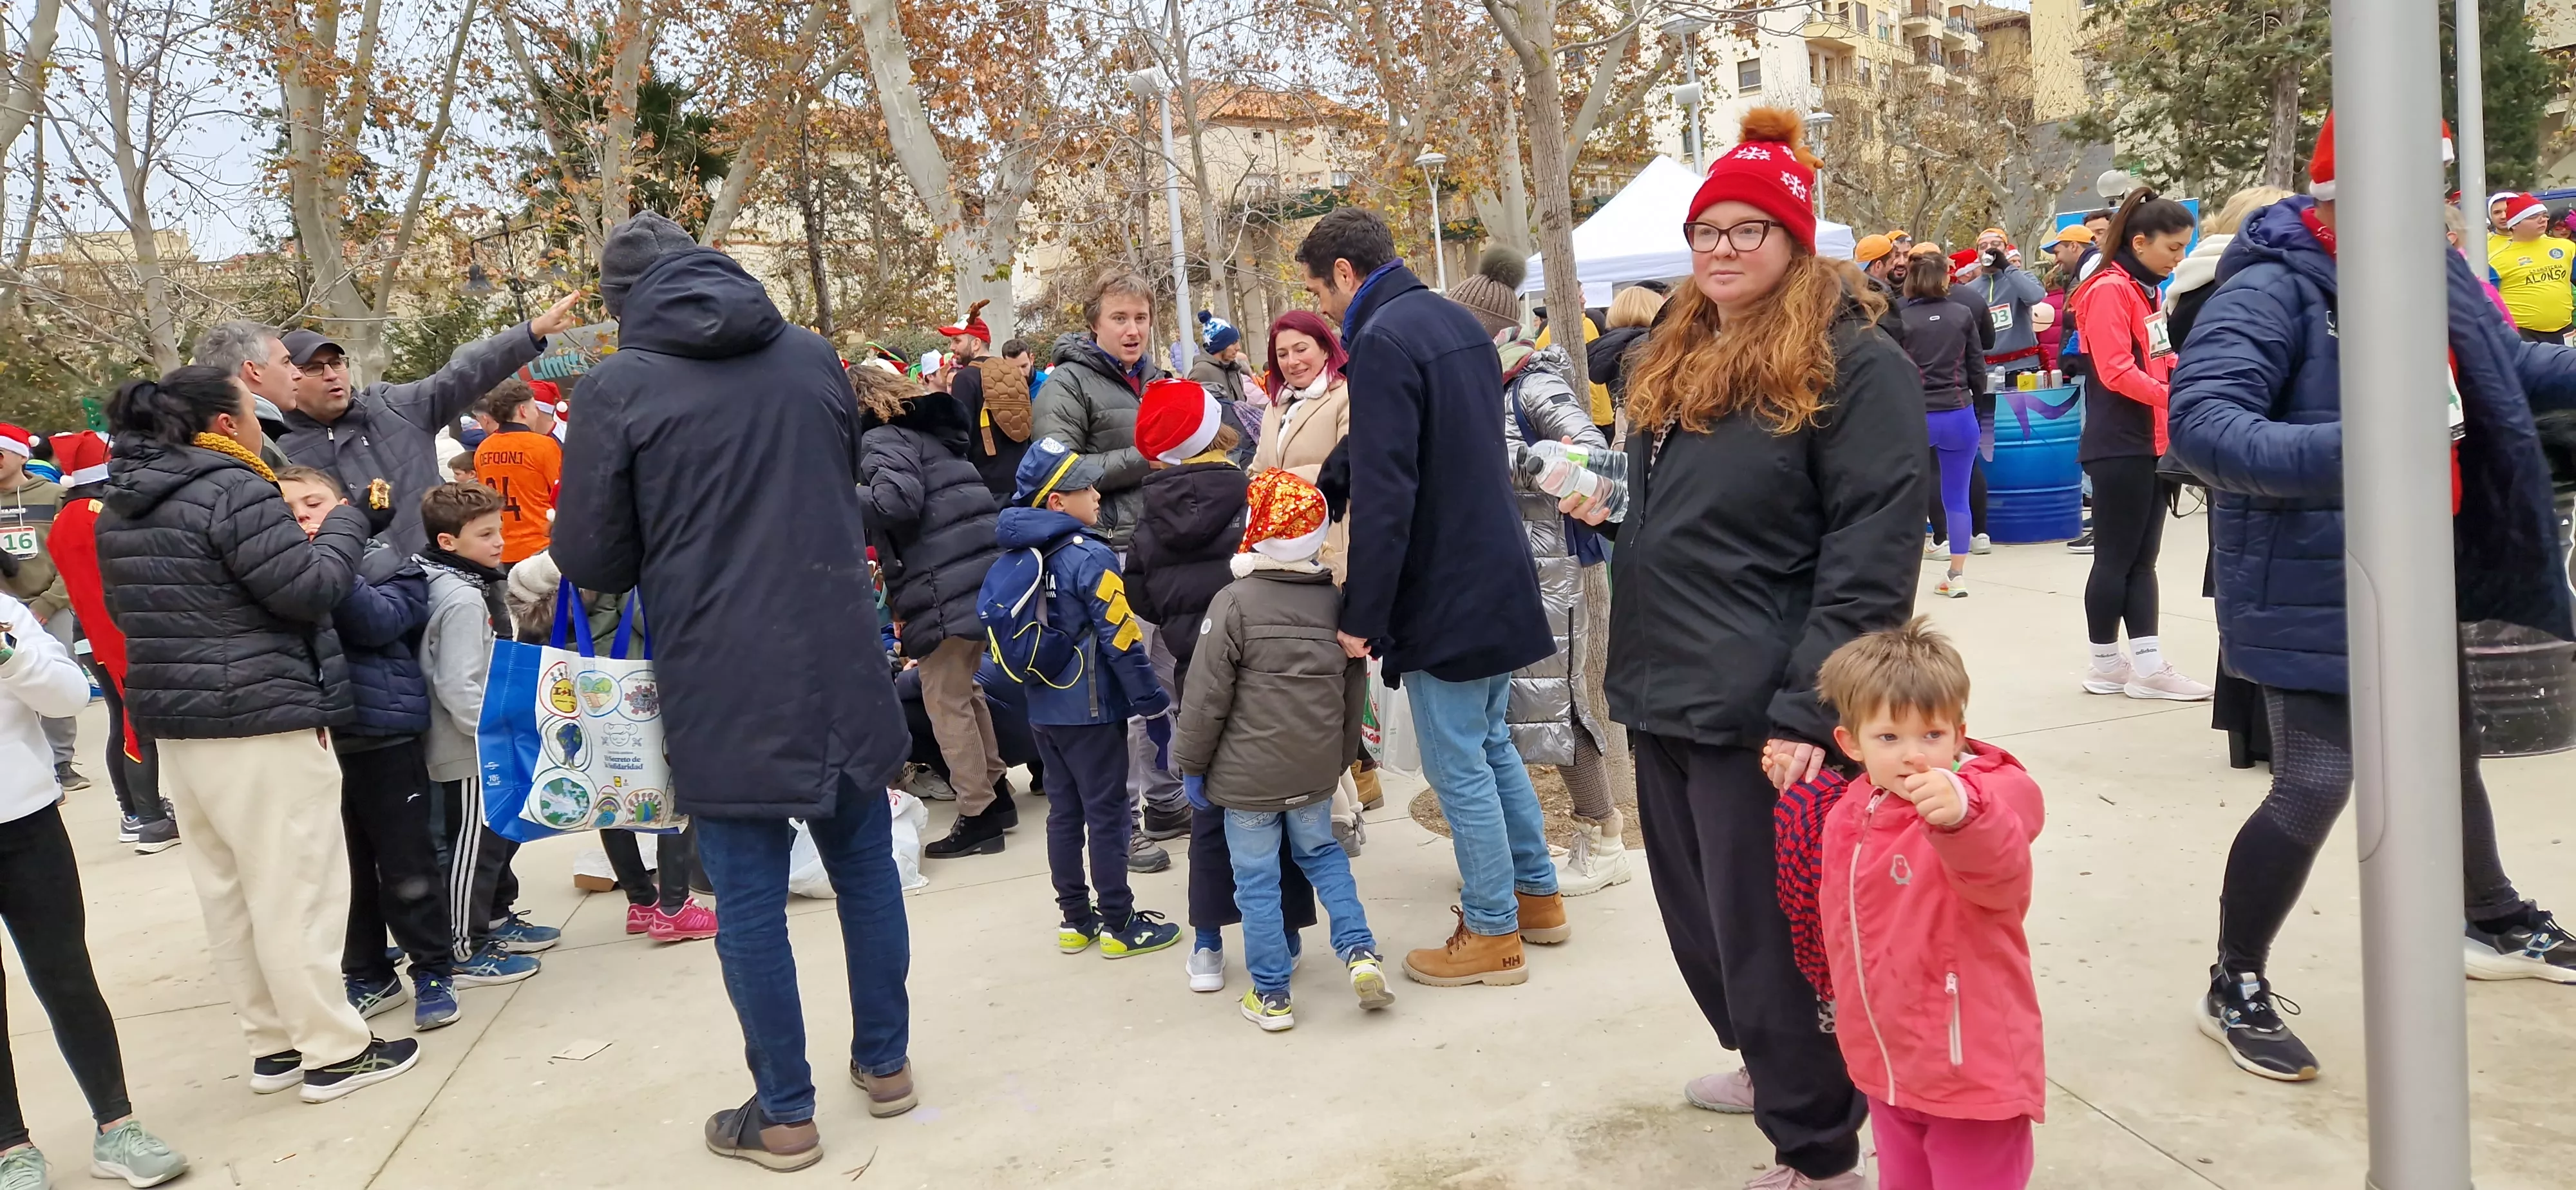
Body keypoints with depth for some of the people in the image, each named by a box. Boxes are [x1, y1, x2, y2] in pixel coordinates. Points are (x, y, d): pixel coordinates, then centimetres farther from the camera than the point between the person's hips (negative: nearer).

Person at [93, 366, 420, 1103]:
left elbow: (130, 611, 22)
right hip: (261, 722, -9)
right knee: (297, 890, -2)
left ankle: (274, 1044, 22)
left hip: (176, 724, 9)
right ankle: (335, 1052, 4)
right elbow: (311, 588, -18)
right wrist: (343, 526, -3)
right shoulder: (232, 488, -16)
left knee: (228, 891, 13)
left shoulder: (121, 508, 12)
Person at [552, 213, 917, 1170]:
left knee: (749, 896, 7)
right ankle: (885, 1062, 30)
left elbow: (588, 559, -3)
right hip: (840, 663, 4)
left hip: (721, 684, -4)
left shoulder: (620, 387, -7)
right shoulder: (813, 357, 6)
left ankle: (784, 1112, 17)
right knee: (865, 865, 17)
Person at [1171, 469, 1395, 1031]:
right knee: (1322, 853, 24)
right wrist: (1342, 757, 23)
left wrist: (1191, 764, -1)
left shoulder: (1235, 601, -13)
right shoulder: (1337, 601, 3)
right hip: (1317, 769, 5)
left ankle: (1270, 994, 13)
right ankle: (1360, 952, 12)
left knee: (1257, 878, 6)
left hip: (1248, 772, -5)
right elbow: (1354, 692, 11)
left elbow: (1206, 696, -12)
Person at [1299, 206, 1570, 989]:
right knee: (1490, 743, 21)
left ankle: (1492, 934, 12)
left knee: (1458, 765, 2)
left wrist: (1362, 614, -17)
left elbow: (1383, 493, -23)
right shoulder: (1460, 322, 11)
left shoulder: (1382, 341, -18)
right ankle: (1536, 895, 31)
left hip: (1443, 593, -9)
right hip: (1497, 573, 9)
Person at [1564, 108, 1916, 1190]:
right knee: (1698, 920, 20)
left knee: (1767, 933, 1)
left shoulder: (1854, 364, -10)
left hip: (1759, 710, -8)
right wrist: (1603, 504, 9)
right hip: (1662, 694, 8)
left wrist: (1810, 711, -21)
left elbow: (1872, 551, -17)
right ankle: (1765, 1066, 44)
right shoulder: (1672, 359, 14)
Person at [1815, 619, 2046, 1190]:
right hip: (1886, 1067, 7)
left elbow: (1997, 863, -47)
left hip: (1973, 1071, -7)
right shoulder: (1849, 818, 0)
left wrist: (1960, 811, -68)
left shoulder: (1980, 807, -22)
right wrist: (1853, 1014, 25)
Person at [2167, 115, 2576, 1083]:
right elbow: (2201, 422, -32)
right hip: (2314, 591, -8)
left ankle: (2495, 926, 49)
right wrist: (2343, 451, -42)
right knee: (2315, 787, -10)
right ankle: (2235, 989, 9)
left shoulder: (2432, 272, 6)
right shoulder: (2272, 289, -20)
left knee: (2451, 754, 24)